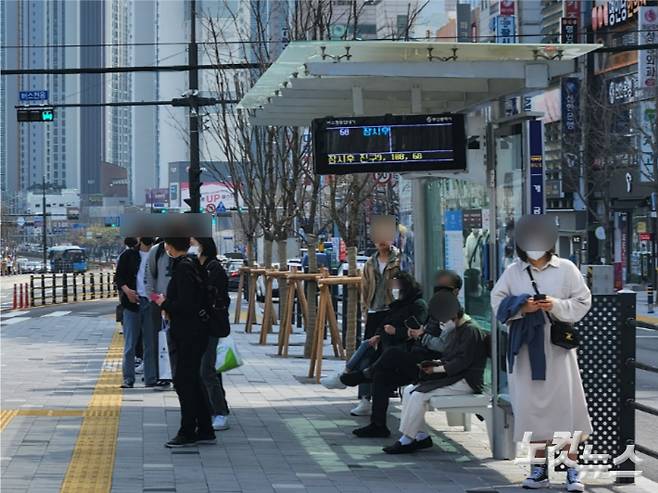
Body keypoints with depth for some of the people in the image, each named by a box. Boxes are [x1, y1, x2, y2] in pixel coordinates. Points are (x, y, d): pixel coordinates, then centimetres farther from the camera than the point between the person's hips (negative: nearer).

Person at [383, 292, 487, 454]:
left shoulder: (471, 331, -14)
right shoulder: (455, 329, 17)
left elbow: (462, 361, -20)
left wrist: (437, 369, -17)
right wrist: (435, 362, 3)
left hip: (466, 382, -11)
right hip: (454, 378, 11)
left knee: (419, 395, -22)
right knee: (409, 391, 1)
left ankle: (406, 440, -16)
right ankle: (421, 436, -4)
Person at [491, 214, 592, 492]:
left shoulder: (565, 269, 1)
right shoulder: (513, 272, 6)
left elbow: (582, 302, 1)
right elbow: (498, 303, 6)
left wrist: (556, 305, -15)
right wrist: (522, 307, -11)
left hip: (557, 346, -2)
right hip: (526, 347, 2)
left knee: (565, 404, -5)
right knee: (532, 406, 3)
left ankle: (572, 470, 0)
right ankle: (540, 468, 13)